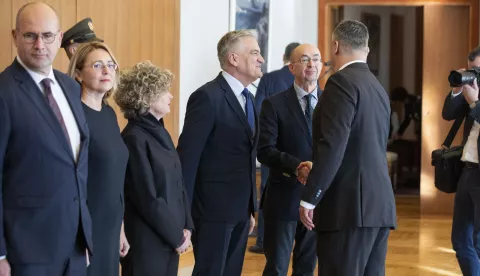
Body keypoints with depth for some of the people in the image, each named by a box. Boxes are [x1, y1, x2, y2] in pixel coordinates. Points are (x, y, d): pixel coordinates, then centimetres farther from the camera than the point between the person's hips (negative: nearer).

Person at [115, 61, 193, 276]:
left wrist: (186, 227, 2)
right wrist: (177, 236, -10)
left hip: (170, 240, 8)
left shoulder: (160, 133, 11)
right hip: (147, 243, -8)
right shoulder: (134, 139, -15)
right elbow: (147, 199, -17)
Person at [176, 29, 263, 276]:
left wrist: (250, 208, 15)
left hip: (240, 209, 8)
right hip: (214, 208, -8)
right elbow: (188, 156, -16)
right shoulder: (208, 97, -14)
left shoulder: (247, 98, 13)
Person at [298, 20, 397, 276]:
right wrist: (317, 172, 31)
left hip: (350, 205, -9)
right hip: (379, 205, 9)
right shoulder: (378, 88, 17)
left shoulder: (342, 82, -9)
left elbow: (332, 145, -18)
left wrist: (309, 198, -14)